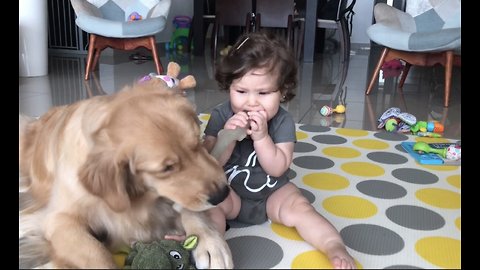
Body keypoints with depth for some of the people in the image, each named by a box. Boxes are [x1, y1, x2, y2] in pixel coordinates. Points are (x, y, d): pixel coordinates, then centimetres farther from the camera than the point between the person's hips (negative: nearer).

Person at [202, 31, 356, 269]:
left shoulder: (283, 122, -13)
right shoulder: (220, 116, -13)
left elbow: (277, 169, -20)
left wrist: (261, 137, -34)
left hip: (273, 193, 0)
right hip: (230, 192, 0)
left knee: (299, 207, -21)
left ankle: (335, 246, -19)